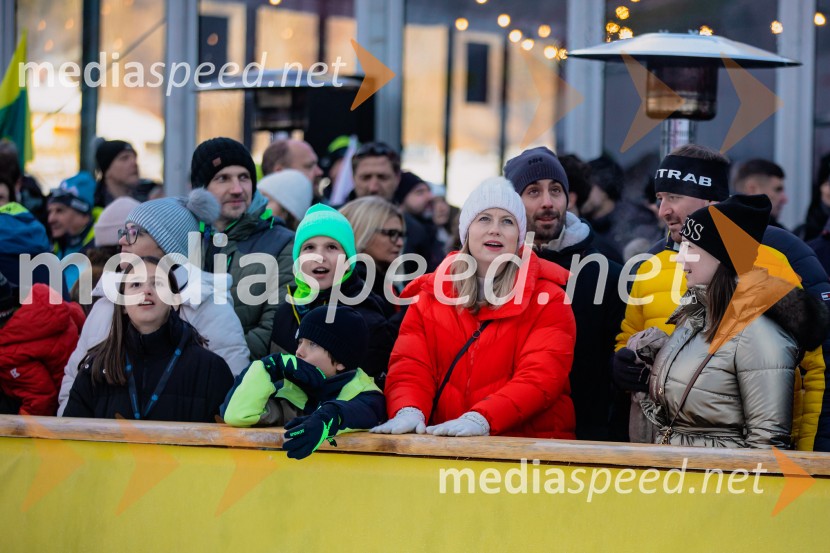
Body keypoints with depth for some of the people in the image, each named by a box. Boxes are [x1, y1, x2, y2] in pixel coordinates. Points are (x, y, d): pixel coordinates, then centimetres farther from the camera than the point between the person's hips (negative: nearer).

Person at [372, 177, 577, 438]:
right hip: (443, 448, 3)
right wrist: (409, 413, -17)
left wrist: (481, 419, -22)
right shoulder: (431, 293, 15)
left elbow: (541, 377, -7)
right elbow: (410, 367, 5)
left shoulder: (547, 299, 6)